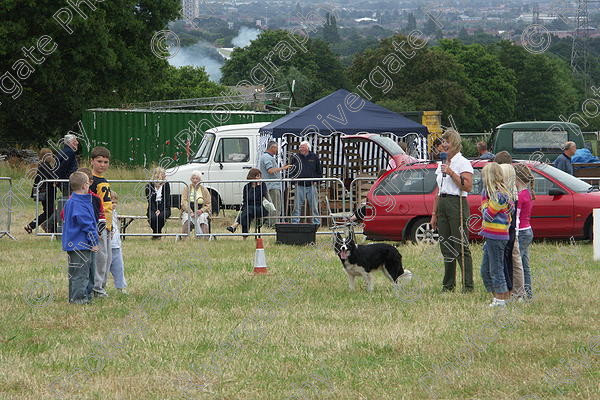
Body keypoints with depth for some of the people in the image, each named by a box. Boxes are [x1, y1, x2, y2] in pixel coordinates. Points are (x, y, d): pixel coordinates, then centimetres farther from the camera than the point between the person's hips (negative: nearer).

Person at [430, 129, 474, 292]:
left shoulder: (463, 163, -5)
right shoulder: (442, 165, 17)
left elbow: (468, 187, -16)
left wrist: (451, 173, -18)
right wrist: (434, 213, 16)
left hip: (457, 204, -8)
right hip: (442, 205, 8)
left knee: (461, 247, -9)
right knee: (446, 247, 8)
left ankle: (468, 285, -8)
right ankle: (448, 284, 13)